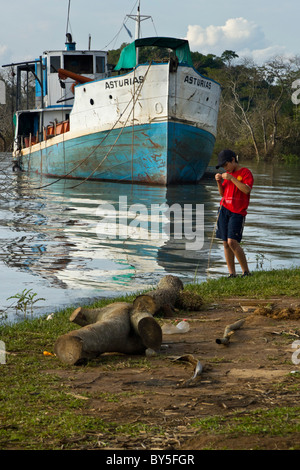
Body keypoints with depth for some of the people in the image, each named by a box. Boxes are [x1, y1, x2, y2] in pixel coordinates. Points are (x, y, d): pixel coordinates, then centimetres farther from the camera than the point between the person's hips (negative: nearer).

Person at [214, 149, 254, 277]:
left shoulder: (245, 172, -3)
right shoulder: (227, 174, 17)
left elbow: (247, 190, -18)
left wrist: (232, 178, -19)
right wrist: (219, 181, 3)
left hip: (237, 211, -6)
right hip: (224, 209, 7)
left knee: (232, 242, -17)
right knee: (226, 243, 1)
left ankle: (246, 271, -6)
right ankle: (232, 274, 6)